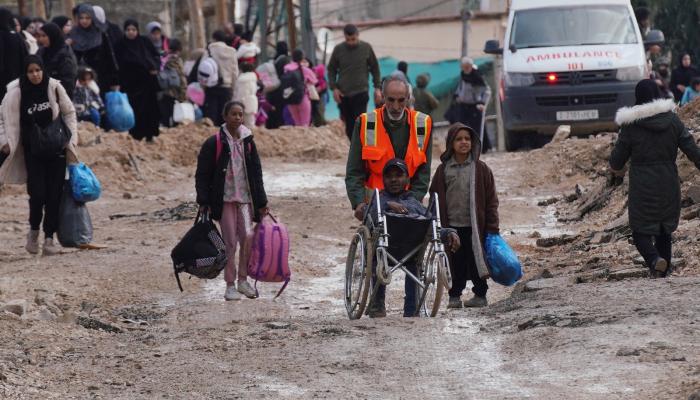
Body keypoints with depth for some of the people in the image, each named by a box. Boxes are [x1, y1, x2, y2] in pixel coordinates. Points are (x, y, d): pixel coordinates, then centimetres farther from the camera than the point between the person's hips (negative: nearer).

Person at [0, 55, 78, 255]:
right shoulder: (16, 93, -8)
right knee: (38, 193, -11)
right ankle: (34, 230, 15)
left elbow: (69, 112, 6)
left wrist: (71, 139, 1)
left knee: (54, 194, 0)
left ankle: (49, 237, 9)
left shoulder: (54, 87, -5)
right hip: (33, 150, -1)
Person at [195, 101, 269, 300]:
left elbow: (256, 172, 15)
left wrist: (261, 202, 12)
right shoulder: (214, 143, -3)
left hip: (246, 198, 3)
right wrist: (203, 202, -8)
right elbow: (202, 174, -2)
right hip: (225, 199, -3)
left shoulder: (248, 141, 9)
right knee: (230, 242, -2)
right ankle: (230, 285, 7)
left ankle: (243, 279, 6)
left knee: (248, 236, -10)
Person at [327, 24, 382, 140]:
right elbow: (331, 70, 11)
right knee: (349, 127, 6)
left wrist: (377, 88, 3)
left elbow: (375, 68, 9)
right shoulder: (338, 49, 2)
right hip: (343, 95, 2)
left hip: (361, 94, -2)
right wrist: (334, 88, -2)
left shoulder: (366, 48, 1)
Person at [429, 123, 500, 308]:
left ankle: (480, 294, 16)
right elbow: (435, 200, 8)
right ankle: (455, 296, 13)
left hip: (475, 227, -1)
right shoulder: (443, 170, 5)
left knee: (476, 261, 5)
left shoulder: (481, 169, 2)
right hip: (452, 227, 1)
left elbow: (491, 201, 2)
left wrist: (492, 228, -2)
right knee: (455, 263, 4)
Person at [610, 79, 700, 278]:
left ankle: (654, 259, -25)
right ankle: (663, 270, 19)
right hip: (669, 184, 3)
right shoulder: (672, 120, -2)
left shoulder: (631, 125, -10)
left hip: (642, 186, -3)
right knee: (664, 229, 18)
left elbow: (618, 156, -1)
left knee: (641, 231, 2)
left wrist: (616, 168, 21)